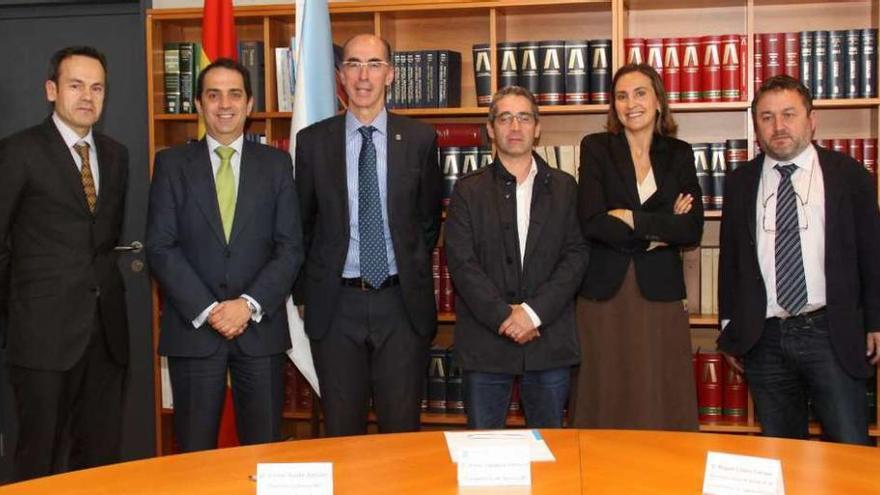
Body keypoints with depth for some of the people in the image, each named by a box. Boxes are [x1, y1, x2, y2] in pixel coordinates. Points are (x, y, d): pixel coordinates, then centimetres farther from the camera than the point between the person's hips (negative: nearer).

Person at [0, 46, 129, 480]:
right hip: (45, 330, -5)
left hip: (106, 327, 5)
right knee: (41, 460, 3)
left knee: (101, 455, 10)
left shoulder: (116, 155, 12)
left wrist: (100, 281, 12)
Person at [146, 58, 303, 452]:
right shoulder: (171, 164, 5)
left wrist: (249, 305, -11)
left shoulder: (276, 163, 7)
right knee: (194, 452, 6)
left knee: (264, 446, 6)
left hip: (261, 326, 1)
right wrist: (207, 310, -11)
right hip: (192, 327, 0)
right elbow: (160, 247, -2)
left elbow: (290, 247, 1)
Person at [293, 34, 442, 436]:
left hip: (402, 302, 0)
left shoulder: (419, 139, 1)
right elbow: (302, 222, 9)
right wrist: (304, 291, 8)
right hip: (335, 304, 0)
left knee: (402, 428, 7)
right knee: (341, 430, 9)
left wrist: (413, 274, 11)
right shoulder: (313, 141, 2)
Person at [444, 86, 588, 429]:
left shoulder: (564, 188, 8)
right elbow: (461, 262, -4)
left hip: (550, 339, 1)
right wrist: (503, 316, -13)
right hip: (485, 341, -1)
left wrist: (534, 312, -11)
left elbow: (576, 255, 0)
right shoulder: (469, 191, 5)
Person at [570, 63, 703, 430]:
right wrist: (661, 228, -7)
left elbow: (692, 230, -3)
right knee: (608, 408, 3)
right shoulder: (596, 148, 4)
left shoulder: (679, 155, 9)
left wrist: (632, 219, -10)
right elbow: (592, 223, -10)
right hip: (605, 294, -1)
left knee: (662, 408, 3)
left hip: (660, 294, 2)